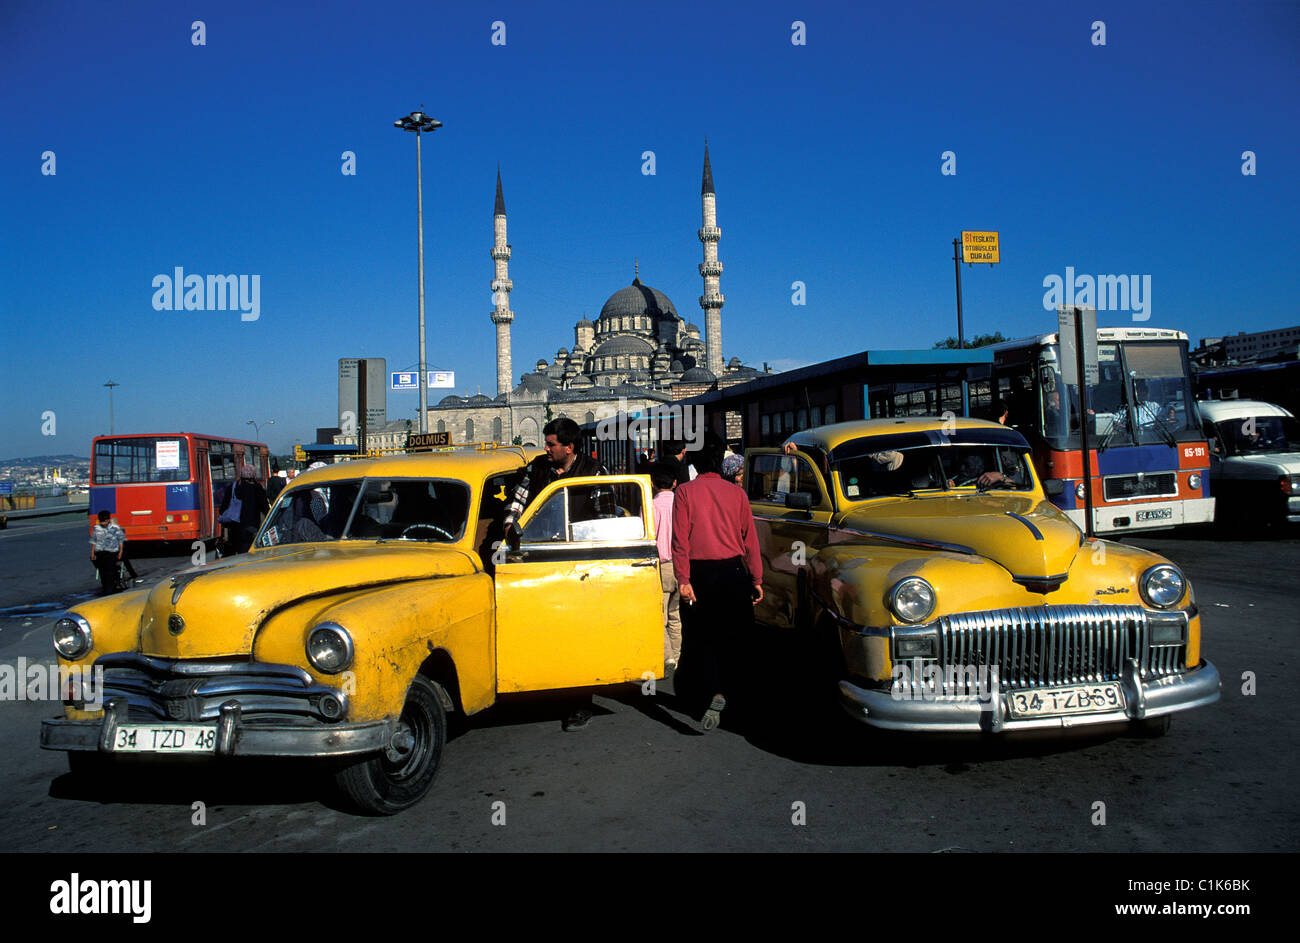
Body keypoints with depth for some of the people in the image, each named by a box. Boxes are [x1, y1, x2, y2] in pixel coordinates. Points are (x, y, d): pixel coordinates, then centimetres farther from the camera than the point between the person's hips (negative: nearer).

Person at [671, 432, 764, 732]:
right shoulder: (737, 493, 1)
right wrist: (757, 579, 6)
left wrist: (683, 579, -10)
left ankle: (715, 694, -12)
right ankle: (735, 693, 24)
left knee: (697, 640, 6)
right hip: (733, 571, 2)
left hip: (700, 573, -2)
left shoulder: (684, 492, -5)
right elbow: (750, 538, 2)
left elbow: (680, 539, -10)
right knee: (734, 639, 16)